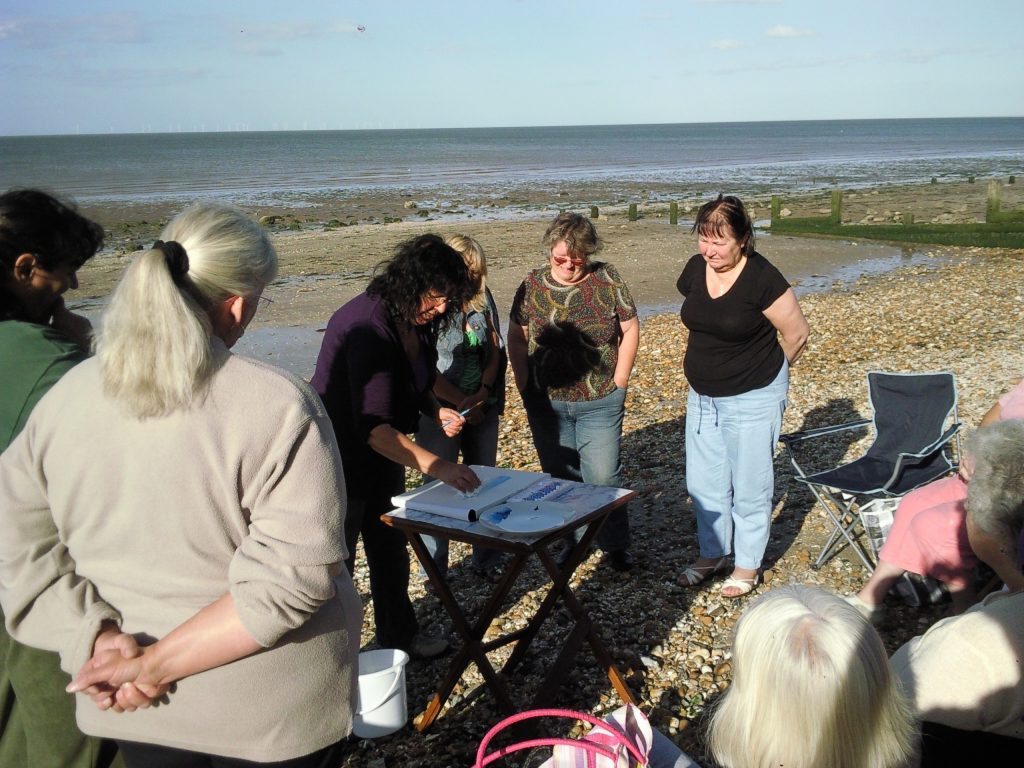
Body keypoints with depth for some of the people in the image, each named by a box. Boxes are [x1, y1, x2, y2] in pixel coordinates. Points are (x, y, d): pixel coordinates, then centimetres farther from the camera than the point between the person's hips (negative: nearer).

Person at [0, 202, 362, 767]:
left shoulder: (64, 398, -5)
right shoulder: (279, 408, -21)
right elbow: (294, 575, -26)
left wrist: (99, 640, -9)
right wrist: (157, 663, -19)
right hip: (271, 707, -3)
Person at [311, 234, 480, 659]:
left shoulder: (417, 322, -4)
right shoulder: (369, 328, -33)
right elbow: (374, 427, -40)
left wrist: (436, 411, -5)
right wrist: (435, 465, -48)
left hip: (383, 452, 9)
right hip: (341, 458, -9)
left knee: (391, 548, 20)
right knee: (335, 560, 5)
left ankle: (400, 634, 37)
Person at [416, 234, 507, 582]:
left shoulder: (482, 298, 2)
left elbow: (495, 350, 5)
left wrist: (483, 394, -9)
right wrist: (462, 403, -17)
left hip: (482, 408, 5)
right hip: (441, 410, -5)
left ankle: (487, 560, 29)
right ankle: (435, 570, 19)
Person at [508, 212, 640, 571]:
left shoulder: (607, 280, -4)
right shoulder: (533, 284, -2)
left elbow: (630, 329, 1)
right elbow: (517, 339, 4)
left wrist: (619, 382, -3)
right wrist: (525, 387, 0)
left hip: (600, 403, -2)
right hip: (547, 403, 2)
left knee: (603, 476, 1)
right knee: (559, 476, 12)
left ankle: (616, 545, 20)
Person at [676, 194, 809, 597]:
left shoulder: (762, 278, -21)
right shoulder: (695, 269, -3)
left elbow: (796, 332, -11)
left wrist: (764, 370, 4)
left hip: (752, 398, -6)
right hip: (702, 395, 6)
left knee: (749, 484, 7)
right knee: (703, 481, 15)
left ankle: (747, 564, 25)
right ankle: (713, 553, 34)